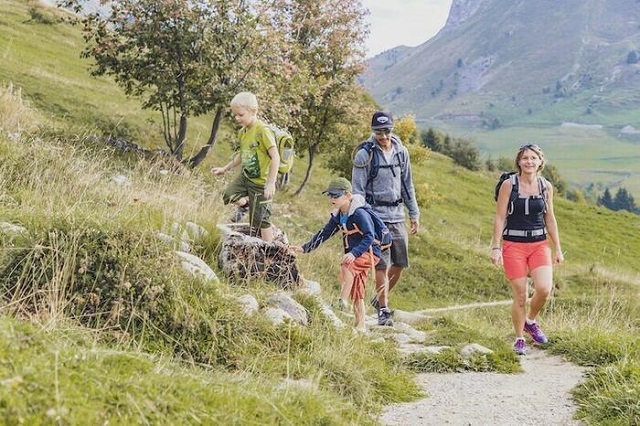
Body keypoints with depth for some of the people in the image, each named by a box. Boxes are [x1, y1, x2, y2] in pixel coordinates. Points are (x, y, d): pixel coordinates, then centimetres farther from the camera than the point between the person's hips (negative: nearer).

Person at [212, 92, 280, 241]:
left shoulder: (263, 131, -23)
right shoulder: (242, 132, 3)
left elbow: (275, 157, -27)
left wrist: (271, 183, -31)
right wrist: (225, 169, 21)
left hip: (260, 181, -7)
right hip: (246, 176, 7)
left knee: (259, 220, -2)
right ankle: (245, 203, 21)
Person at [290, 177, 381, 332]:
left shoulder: (359, 213, -22)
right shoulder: (337, 215, 4)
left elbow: (369, 236, -30)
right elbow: (325, 233, 10)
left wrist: (354, 253, -43)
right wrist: (304, 248, 1)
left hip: (369, 253, -9)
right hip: (355, 255, 9)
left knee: (347, 265, -34)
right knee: (356, 292, 8)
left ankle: (342, 301, -31)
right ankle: (360, 326, 13)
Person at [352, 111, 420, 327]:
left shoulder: (401, 152, 7)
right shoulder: (365, 155, -8)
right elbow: (358, 190, -6)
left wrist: (414, 213, 15)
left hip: (397, 215, 5)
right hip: (376, 215, -5)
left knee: (400, 263, 9)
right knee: (381, 264, -6)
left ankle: (379, 298, 29)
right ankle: (383, 310, 4)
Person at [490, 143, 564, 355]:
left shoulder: (546, 186, 5)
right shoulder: (509, 185, -5)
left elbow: (550, 219, 13)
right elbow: (499, 217, -3)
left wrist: (557, 248, 13)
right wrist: (496, 247, -9)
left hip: (539, 244, 3)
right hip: (514, 245, -3)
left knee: (544, 289, -15)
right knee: (520, 296, -2)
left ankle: (531, 321, 16)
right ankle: (519, 339, 16)